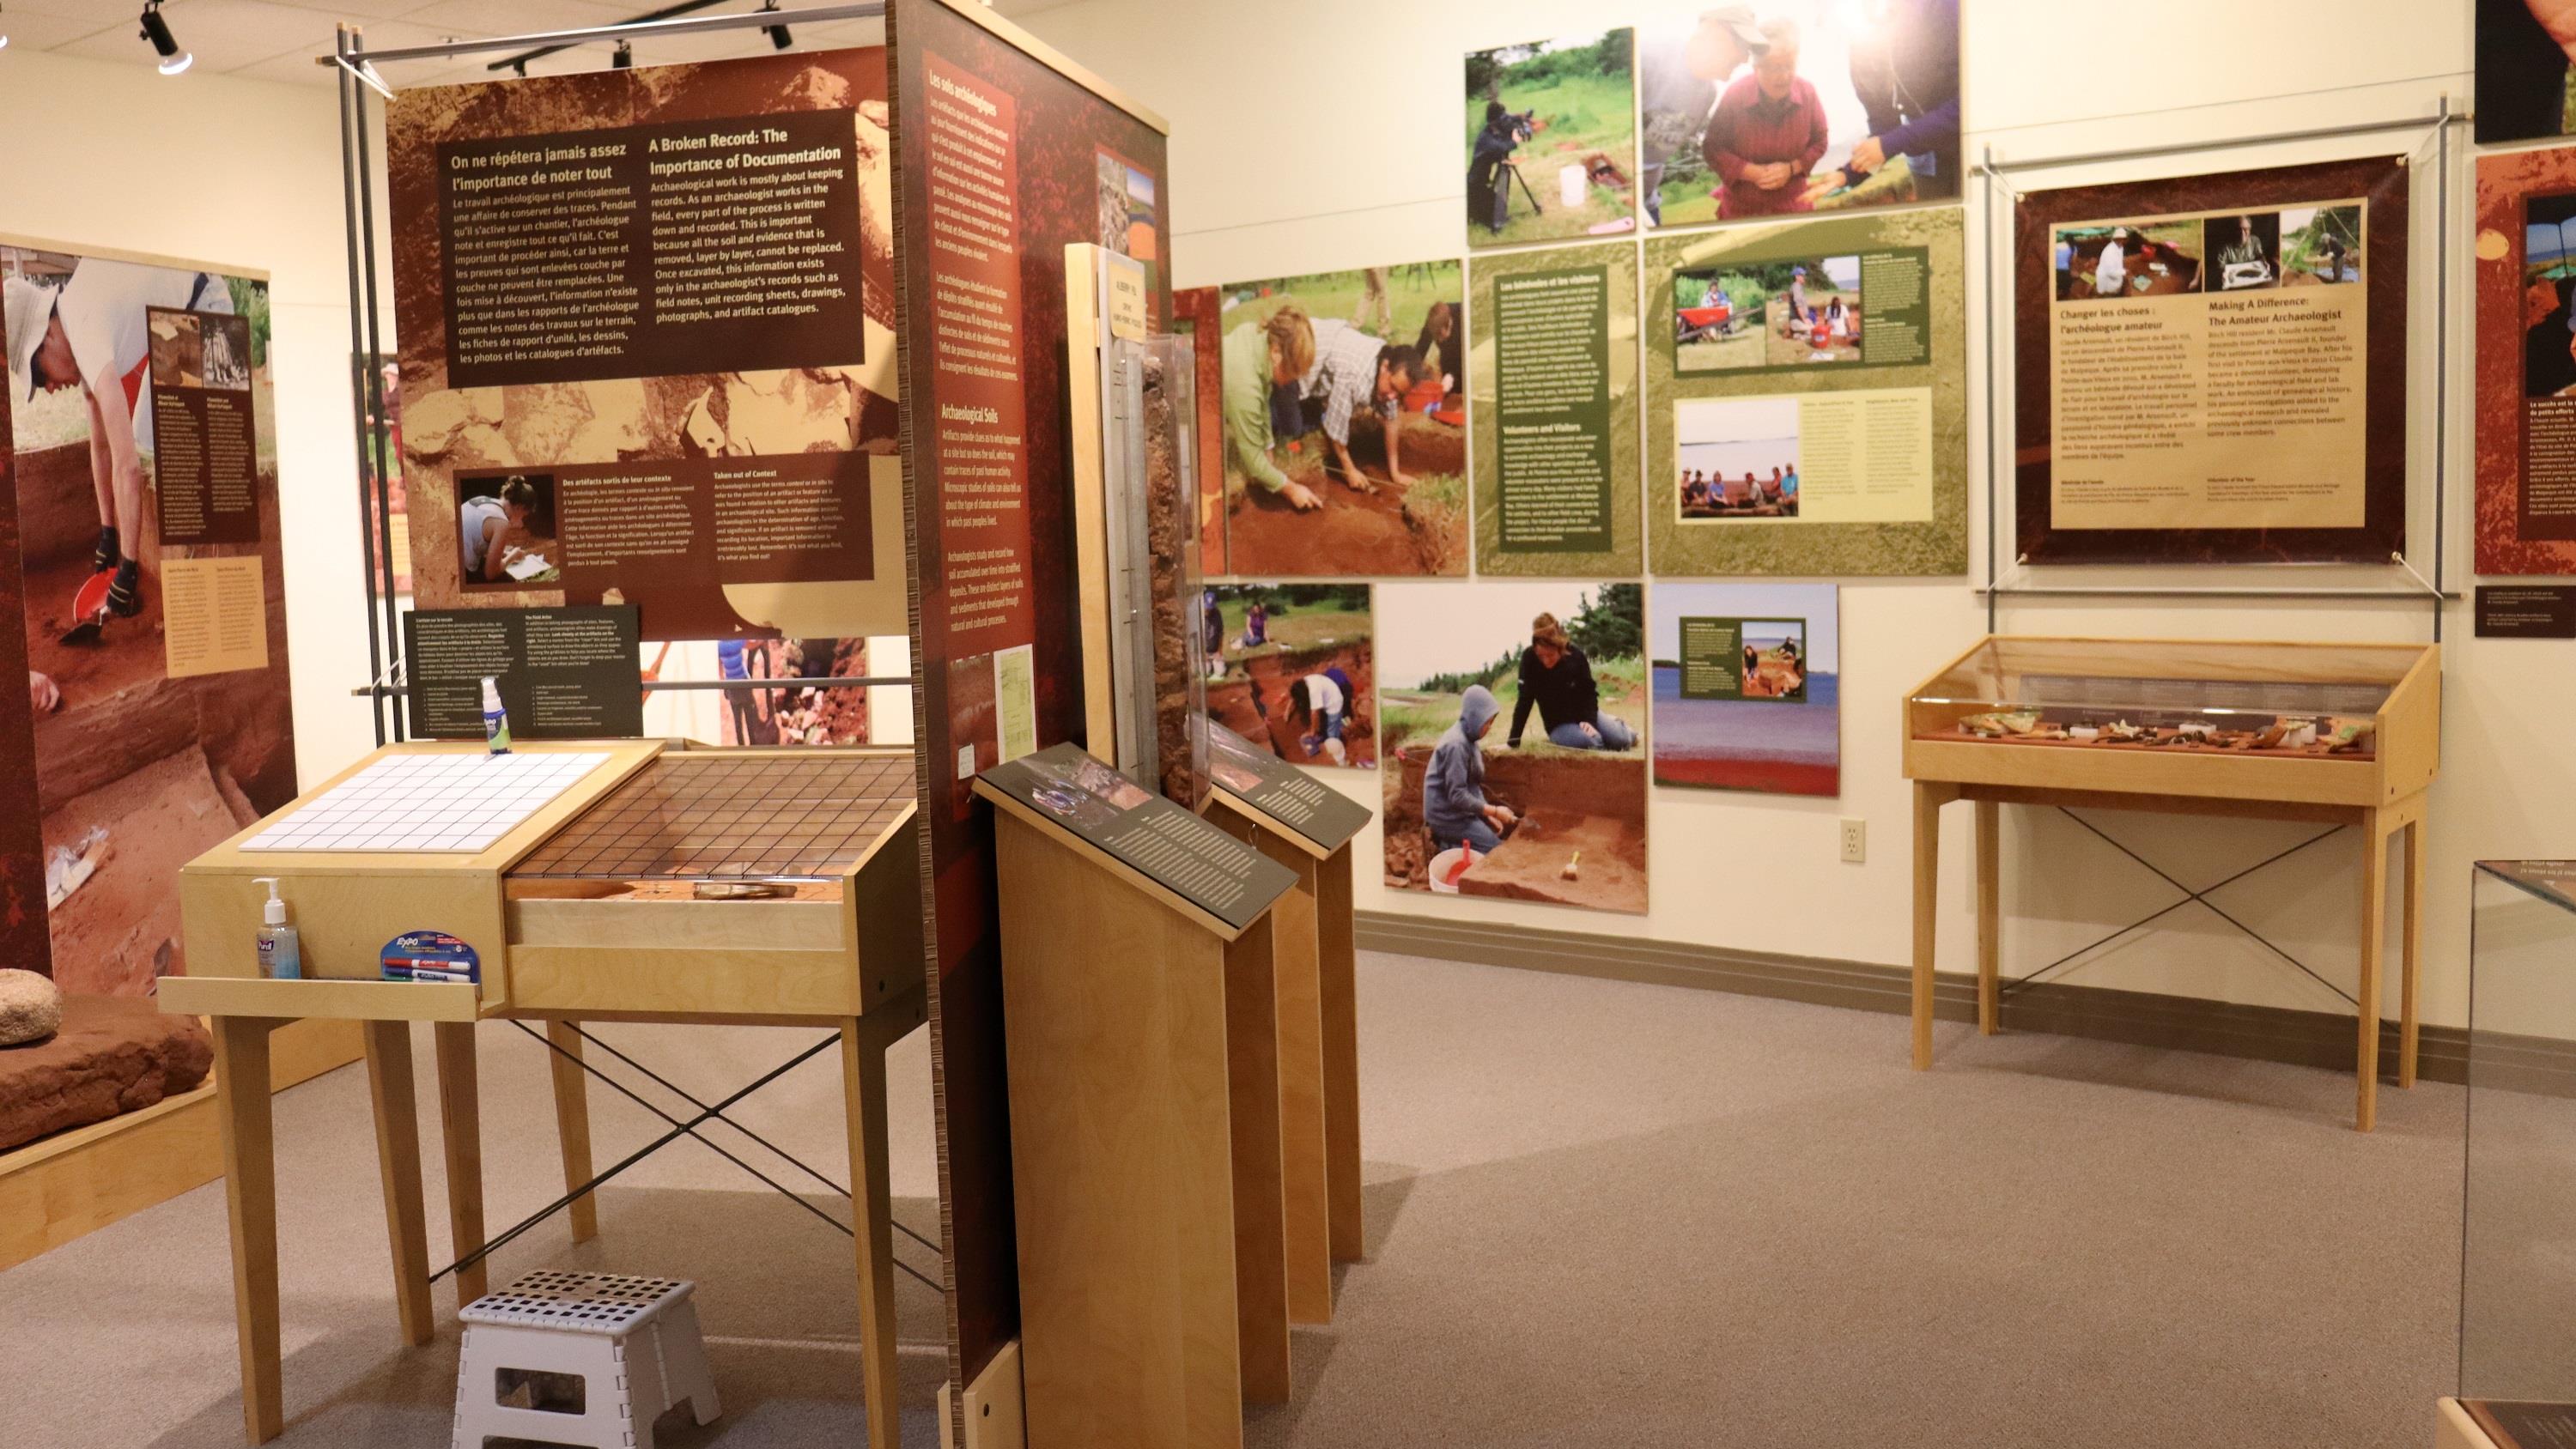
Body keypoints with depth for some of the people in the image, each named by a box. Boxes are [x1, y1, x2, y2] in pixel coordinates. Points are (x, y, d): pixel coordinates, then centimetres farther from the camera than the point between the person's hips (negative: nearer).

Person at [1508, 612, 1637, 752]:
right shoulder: (1529, 659, -21)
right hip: (1558, 725, -2)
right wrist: (1513, 742, -19)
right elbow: (1525, 701, -17)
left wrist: (1589, 720, -22)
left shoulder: (1576, 655, -17)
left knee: (1619, 740, -17)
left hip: (1585, 715, 2)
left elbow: (1590, 692, -5)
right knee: (1590, 742, -31)